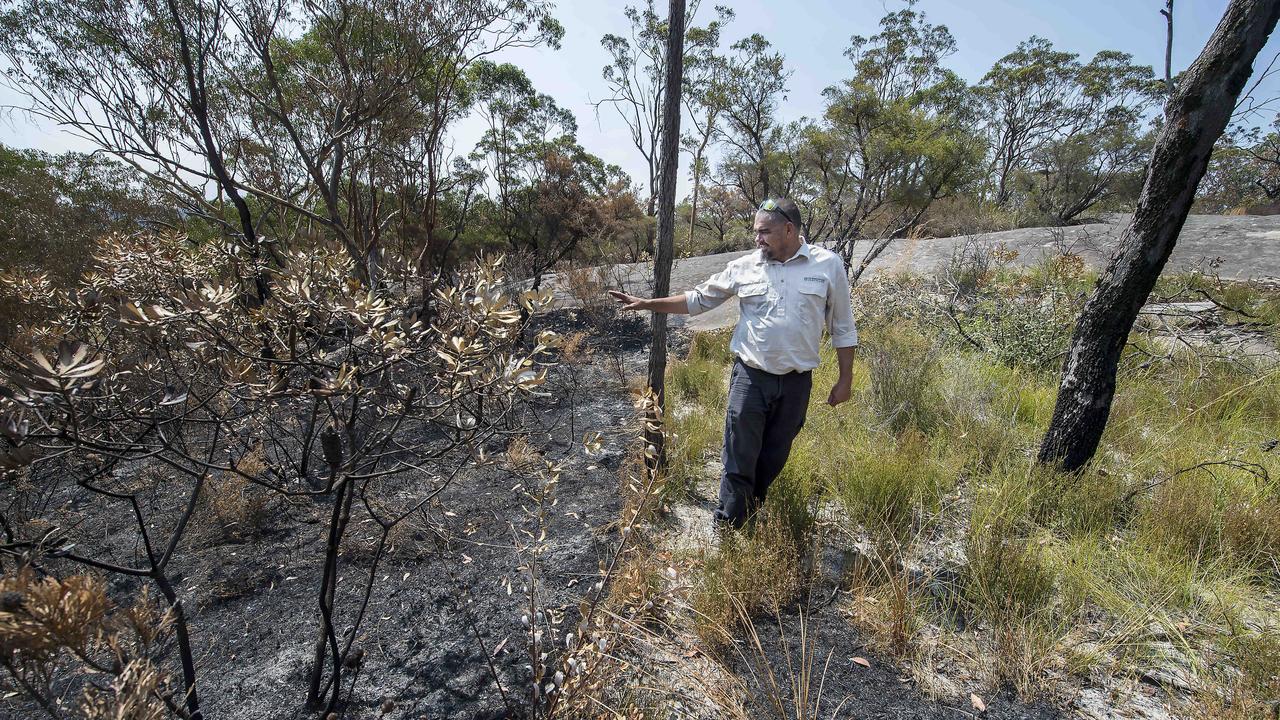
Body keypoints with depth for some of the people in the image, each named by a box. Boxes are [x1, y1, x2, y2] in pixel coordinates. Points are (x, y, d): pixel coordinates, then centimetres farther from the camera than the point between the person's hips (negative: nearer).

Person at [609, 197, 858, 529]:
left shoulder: (828, 265, -1)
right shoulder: (744, 267, 0)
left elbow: (842, 327, 4)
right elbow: (697, 299, 6)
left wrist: (845, 379, 4)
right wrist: (646, 303, 0)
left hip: (796, 383, 1)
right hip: (749, 378, 0)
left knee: (773, 461, 15)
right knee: (739, 461, 2)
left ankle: (754, 521, 36)